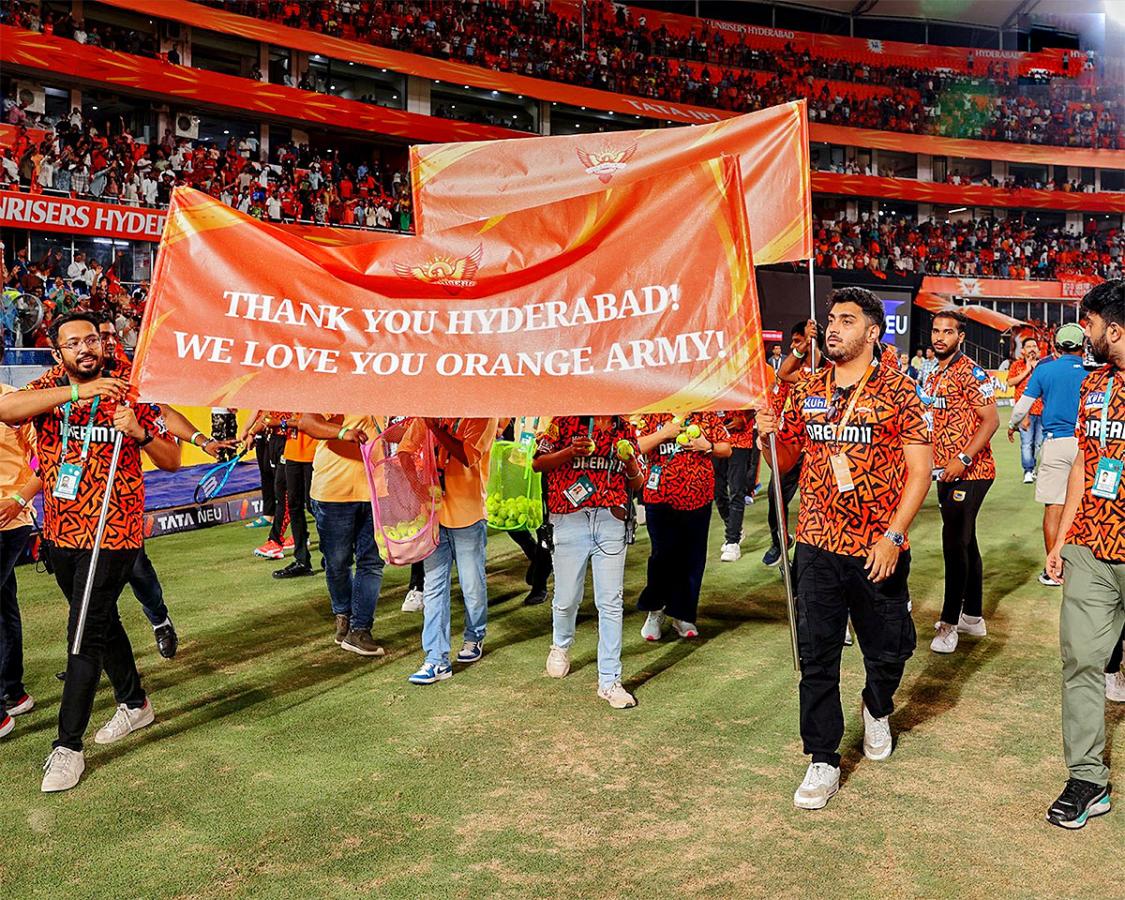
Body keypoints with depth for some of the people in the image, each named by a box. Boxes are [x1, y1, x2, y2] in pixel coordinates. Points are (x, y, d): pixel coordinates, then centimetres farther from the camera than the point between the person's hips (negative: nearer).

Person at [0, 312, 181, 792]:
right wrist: (76, 391, -27)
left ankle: (68, 746, 4)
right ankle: (134, 703, 39)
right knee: (102, 622, 19)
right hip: (60, 533, 5)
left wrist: (140, 433, -21)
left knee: (86, 633, -6)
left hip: (112, 535, -4)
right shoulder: (49, 389, 3)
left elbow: (172, 461, -2)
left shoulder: (128, 393, -3)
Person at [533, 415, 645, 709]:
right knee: (567, 599, 9)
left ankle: (609, 681, 7)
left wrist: (630, 461, -6)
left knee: (611, 604, -1)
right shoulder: (565, 421, 3)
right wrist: (571, 451, -14)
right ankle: (561, 645, 42)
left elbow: (637, 483, 16)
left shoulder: (626, 430, 13)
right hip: (570, 519, -2)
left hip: (611, 520, 2)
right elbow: (538, 463, 2)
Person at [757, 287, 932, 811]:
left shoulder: (897, 391, -4)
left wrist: (892, 536, -15)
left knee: (888, 650, 13)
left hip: (879, 551, -2)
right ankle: (823, 762, 16)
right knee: (816, 656, 3)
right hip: (817, 546, 2)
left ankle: (877, 710, 46)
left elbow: (920, 469, -7)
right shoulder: (806, 391, 7)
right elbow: (785, 462, 14)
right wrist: (770, 437, -8)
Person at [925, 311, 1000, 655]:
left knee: (955, 543, -8)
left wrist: (963, 459, -24)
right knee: (965, 542, 14)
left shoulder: (970, 373, -12)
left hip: (969, 472, -9)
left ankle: (950, 623, -1)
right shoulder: (933, 376, 14)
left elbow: (991, 420, -17)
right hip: (946, 472, 9)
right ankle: (973, 616, 24)